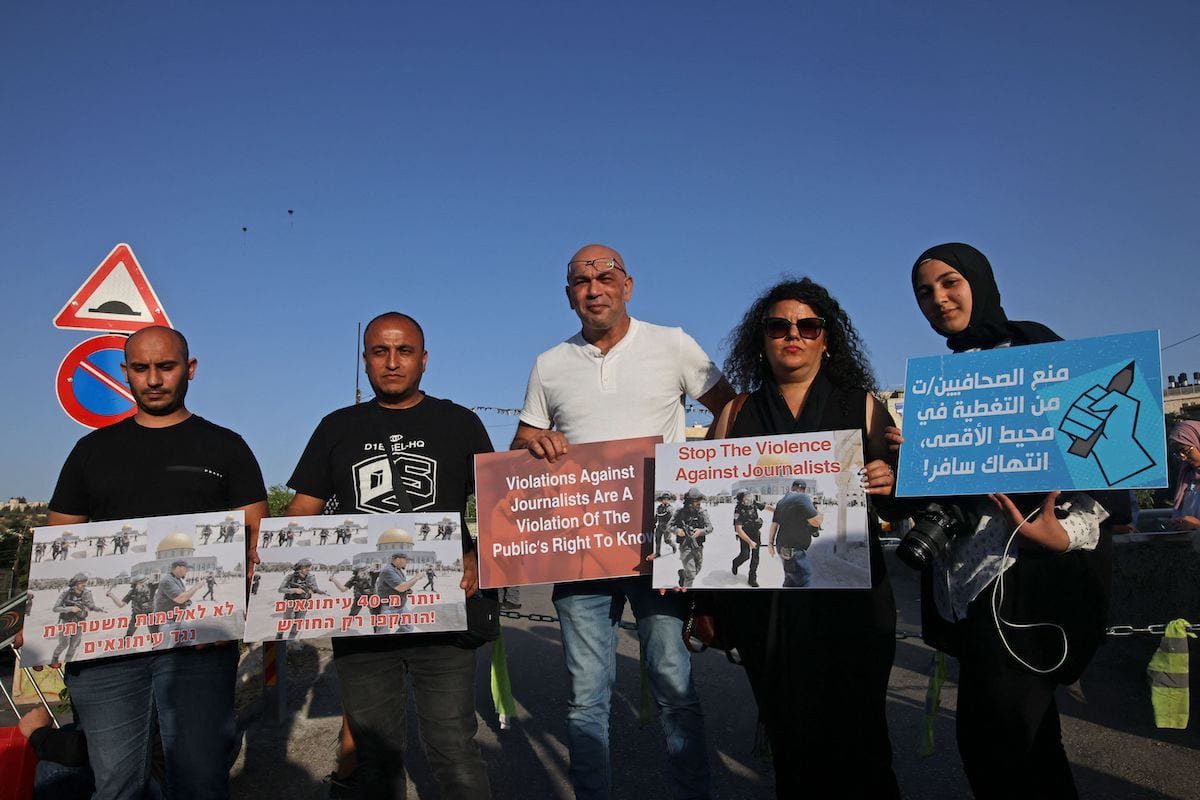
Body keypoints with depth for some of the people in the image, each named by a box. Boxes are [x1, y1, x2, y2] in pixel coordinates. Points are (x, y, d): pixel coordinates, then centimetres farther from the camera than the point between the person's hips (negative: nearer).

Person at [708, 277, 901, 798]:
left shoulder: (862, 405, 7)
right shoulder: (737, 414, 10)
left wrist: (888, 483, -15)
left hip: (848, 595, -1)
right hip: (763, 601, 1)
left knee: (855, 736, -2)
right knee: (789, 736, 8)